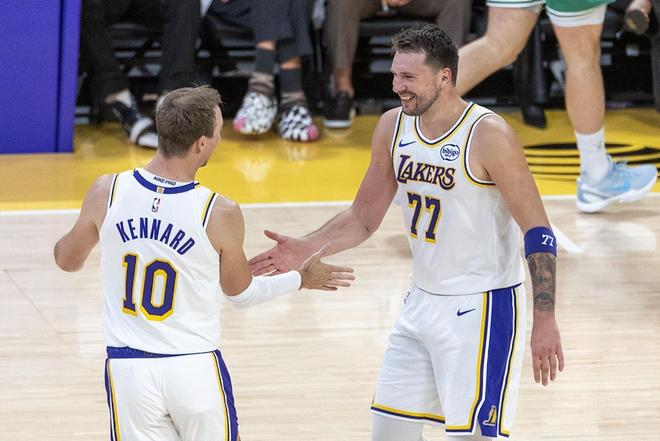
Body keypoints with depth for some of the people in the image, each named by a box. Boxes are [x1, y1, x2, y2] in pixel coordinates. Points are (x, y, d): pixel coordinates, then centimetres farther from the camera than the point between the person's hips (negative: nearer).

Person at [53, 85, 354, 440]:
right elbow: (240, 293, 5)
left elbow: (67, 260, 10)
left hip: (127, 369, 2)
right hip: (196, 370, -2)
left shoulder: (106, 192, -8)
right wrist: (301, 279, 22)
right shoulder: (220, 214, -13)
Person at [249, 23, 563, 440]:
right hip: (422, 302, 7)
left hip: (483, 308, -7)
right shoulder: (393, 127, 2)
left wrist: (545, 320, -21)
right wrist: (306, 249, -4)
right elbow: (363, 218, 13)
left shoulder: (488, 135, -19)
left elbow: (538, 232, -16)